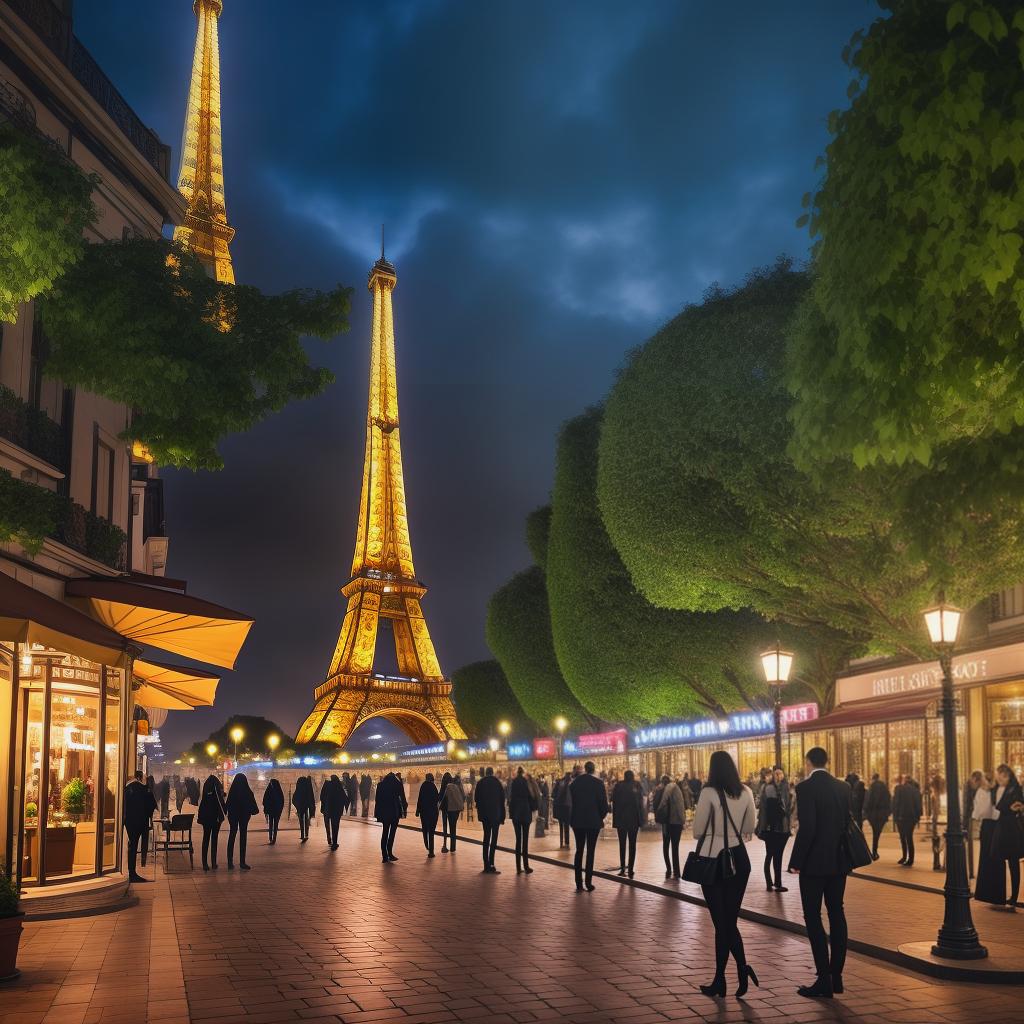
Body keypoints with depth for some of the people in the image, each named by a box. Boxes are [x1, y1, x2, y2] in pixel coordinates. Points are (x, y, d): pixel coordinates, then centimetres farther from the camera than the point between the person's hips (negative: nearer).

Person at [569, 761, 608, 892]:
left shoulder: (574, 782, 0)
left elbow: (570, 802, 6)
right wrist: (601, 817, 8)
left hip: (577, 821, 3)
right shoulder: (598, 783, -10)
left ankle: (579, 883, 7)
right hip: (594, 821, -3)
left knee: (579, 851, 9)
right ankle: (588, 882, -1)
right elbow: (603, 802, -8)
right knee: (590, 851, 2)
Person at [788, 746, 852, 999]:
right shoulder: (843, 787, 6)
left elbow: (807, 827, -19)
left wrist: (796, 861, -12)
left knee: (813, 917, -1)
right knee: (836, 914, 13)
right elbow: (850, 822, 9)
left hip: (815, 863, -6)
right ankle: (836, 976, 18)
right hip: (839, 861, 7)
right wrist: (845, 854, 18)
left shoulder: (806, 788, -14)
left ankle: (824, 979, -3)